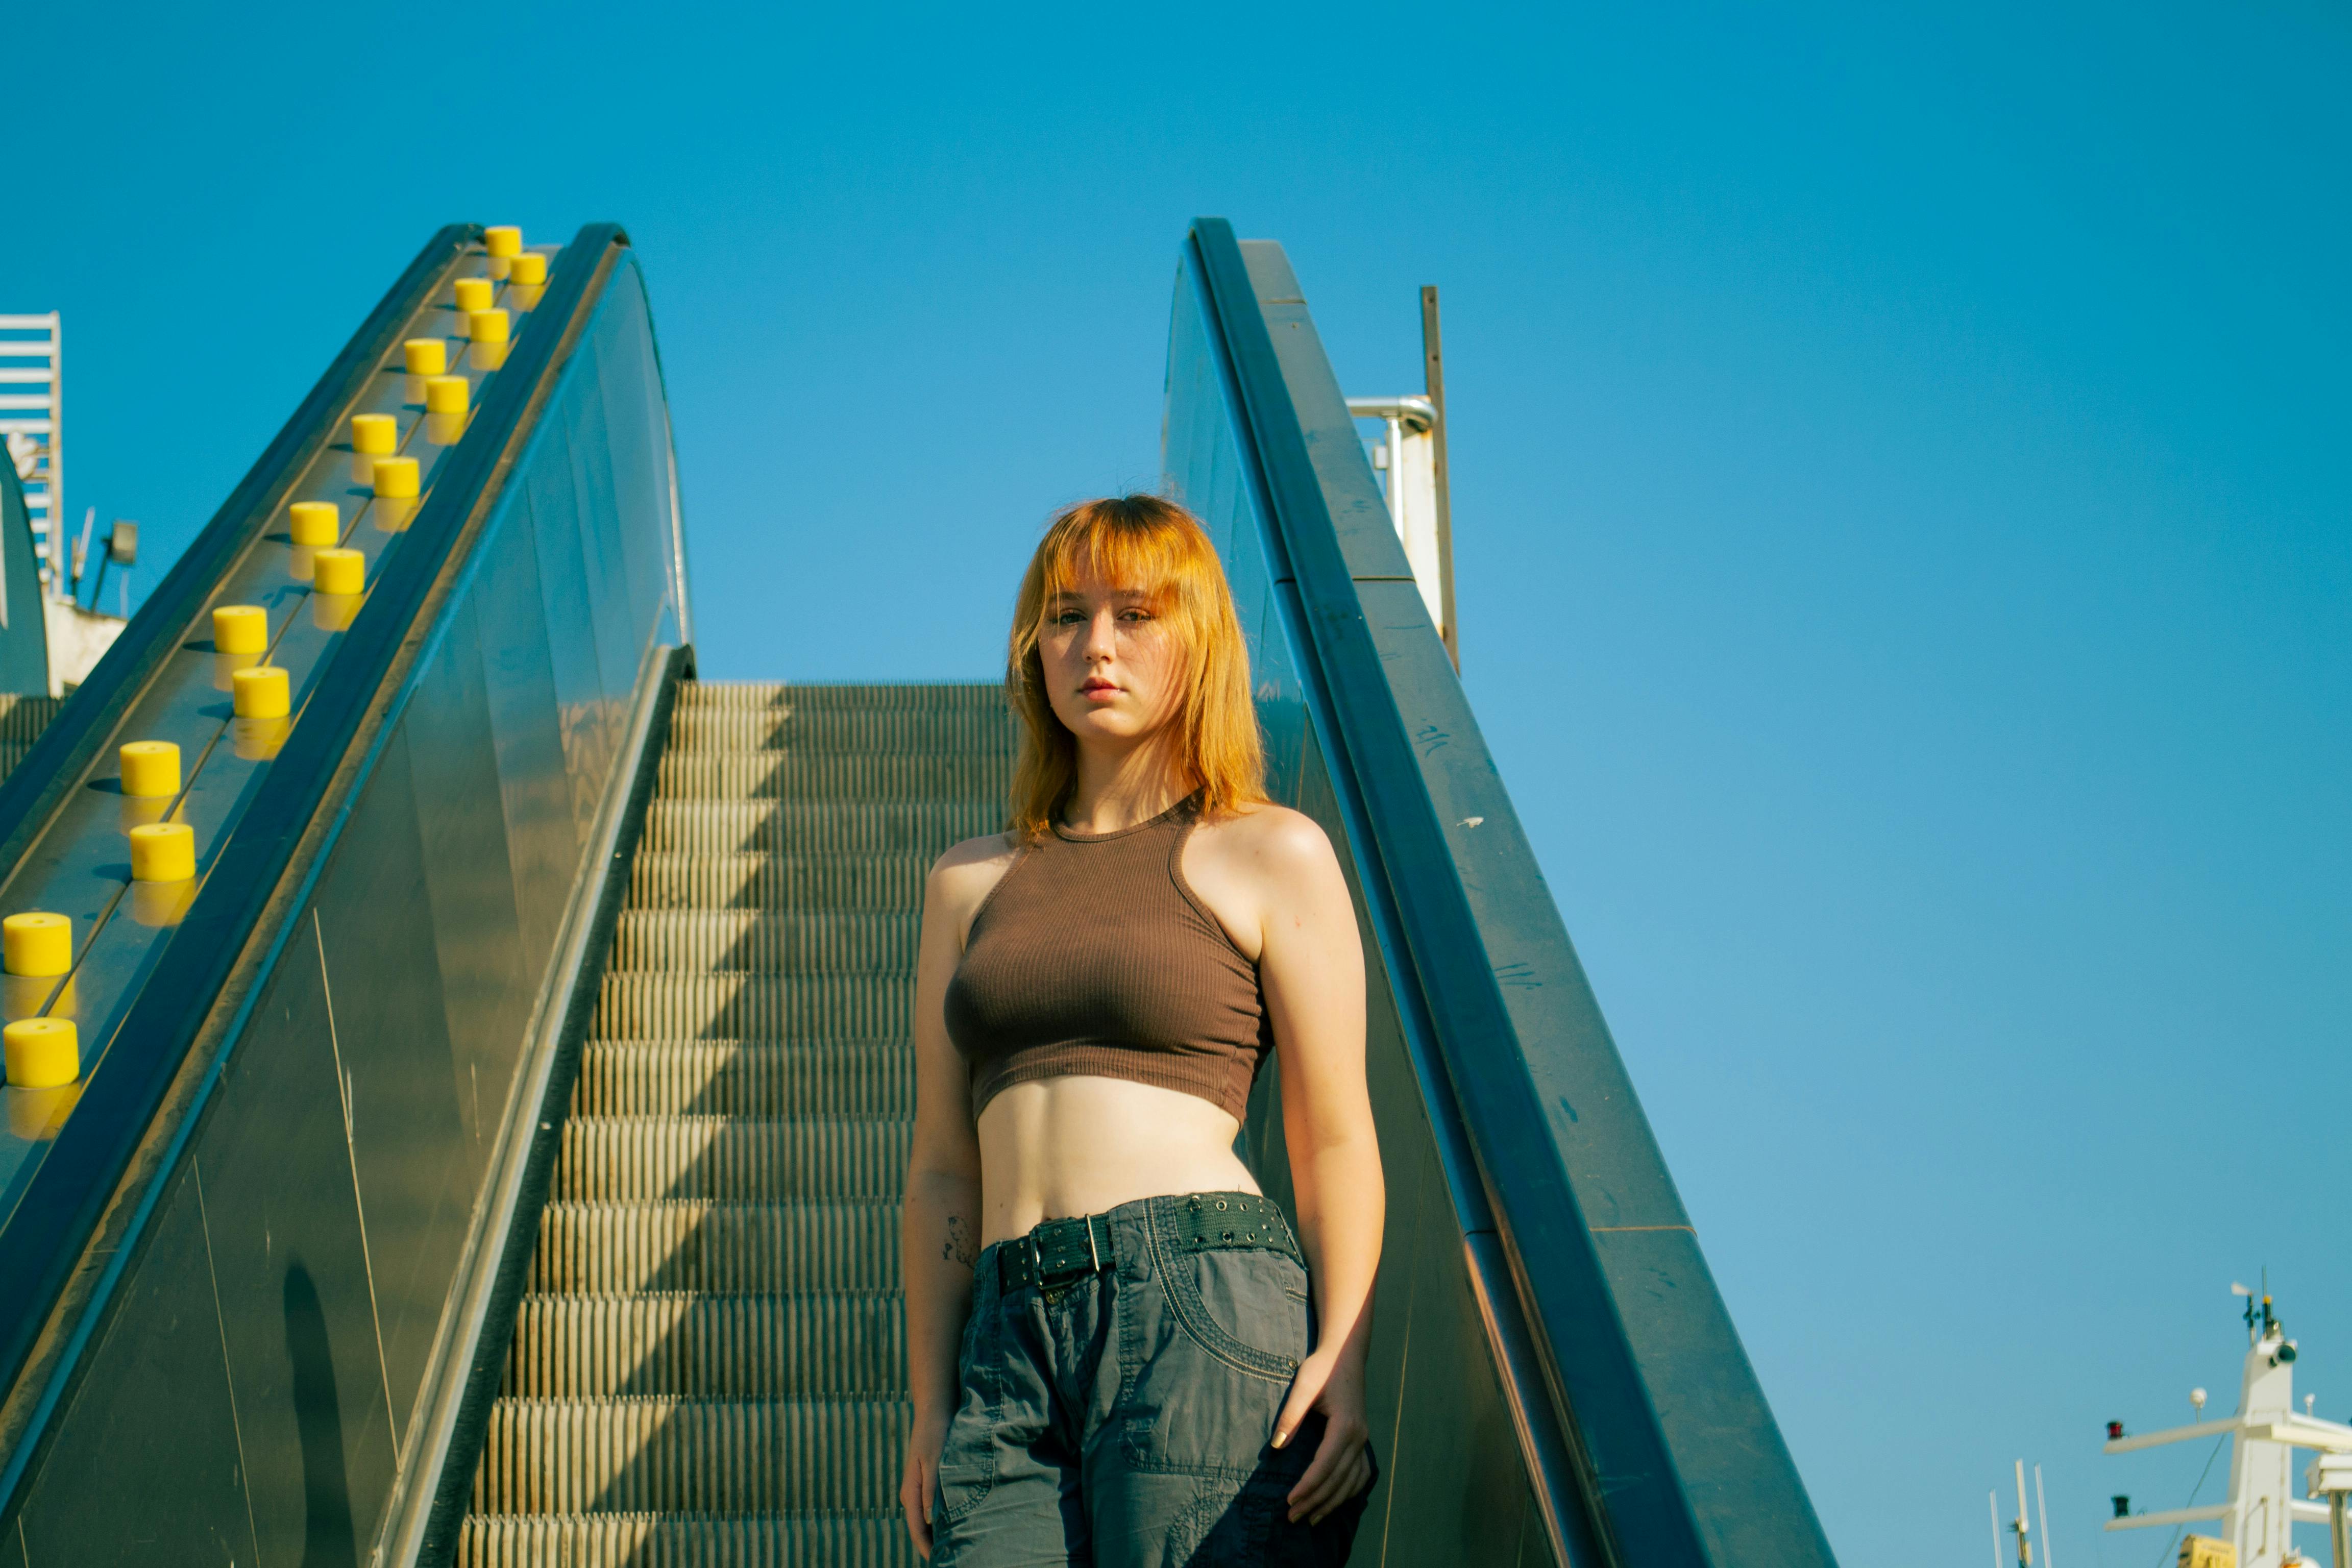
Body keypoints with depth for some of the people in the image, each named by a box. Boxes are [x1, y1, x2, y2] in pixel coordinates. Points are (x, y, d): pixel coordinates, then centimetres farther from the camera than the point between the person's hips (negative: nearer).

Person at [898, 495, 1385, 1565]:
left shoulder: (1272, 856, 11)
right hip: (1012, 1340, 4)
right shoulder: (969, 883, 22)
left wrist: (1344, 1359, -8)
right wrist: (932, 1410, 14)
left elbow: (1336, 1140, 5)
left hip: (1204, 1312, -4)